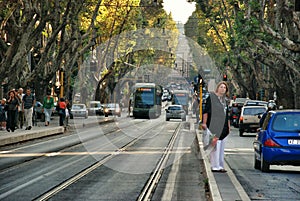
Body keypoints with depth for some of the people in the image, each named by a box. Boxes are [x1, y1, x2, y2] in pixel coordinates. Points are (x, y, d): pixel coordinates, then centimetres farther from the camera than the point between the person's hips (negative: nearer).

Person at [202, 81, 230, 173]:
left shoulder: (225, 100, 18)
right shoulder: (211, 97, -3)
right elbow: (206, 111, -8)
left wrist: (228, 126, 19)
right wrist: (204, 123, -15)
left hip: (223, 127, 8)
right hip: (214, 126, -8)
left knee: (221, 147, 9)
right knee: (216, 145, -12)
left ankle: (220, 166, 14)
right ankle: (215, 166, -12)